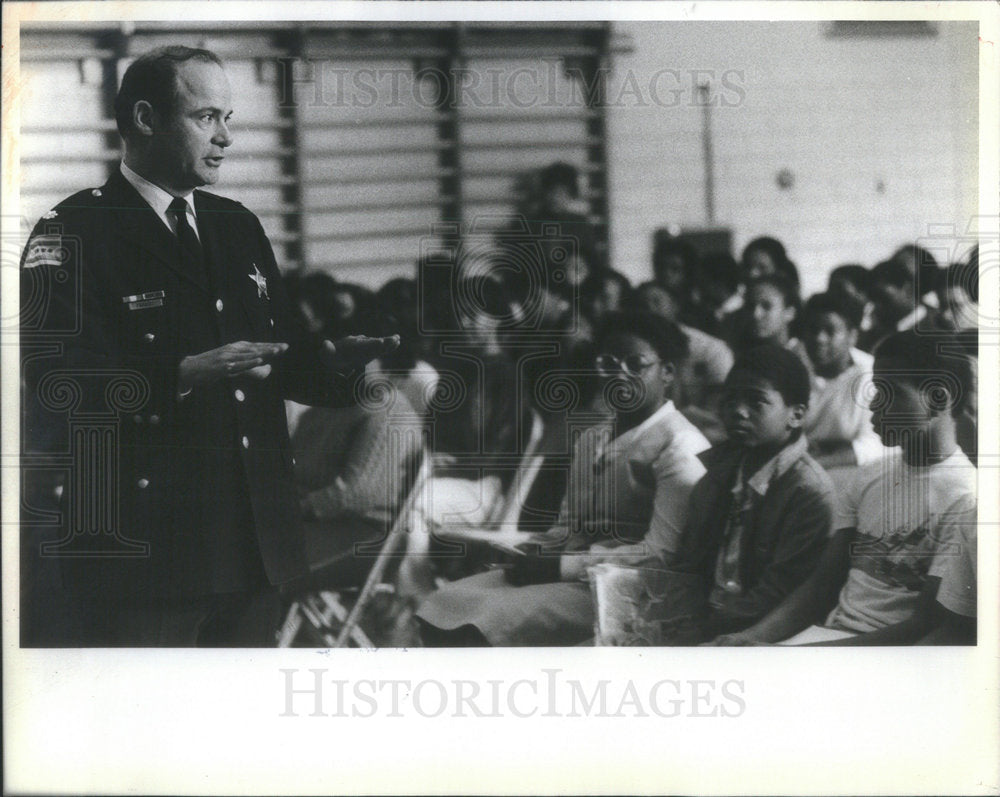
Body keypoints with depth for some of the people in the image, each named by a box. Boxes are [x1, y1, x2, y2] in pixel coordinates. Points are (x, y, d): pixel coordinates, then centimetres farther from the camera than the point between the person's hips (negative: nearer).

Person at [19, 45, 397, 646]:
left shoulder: (238, 228, 18)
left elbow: (280, 360, 19)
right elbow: (55, 381, -17)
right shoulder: (76, 233, -5)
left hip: (255, 545, 7)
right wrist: (186, 375, -26)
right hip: (142, 546, -7)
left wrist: (358, 361, 0)